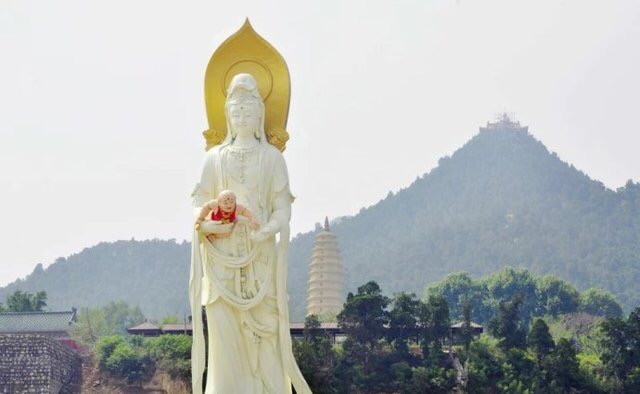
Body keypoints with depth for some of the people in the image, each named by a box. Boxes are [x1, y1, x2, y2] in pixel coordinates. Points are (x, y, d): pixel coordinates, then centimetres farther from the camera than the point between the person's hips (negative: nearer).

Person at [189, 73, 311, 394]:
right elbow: (199, 205, 8)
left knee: (263, 342, -7)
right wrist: (207, 224, -14)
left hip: (260, 261, -1)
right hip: (222, 259, 1)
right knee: (224, 339, -5)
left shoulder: (272, 157, 9)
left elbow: (282, 208, 2)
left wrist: (267, 230, -18)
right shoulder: (214, 158, 12)